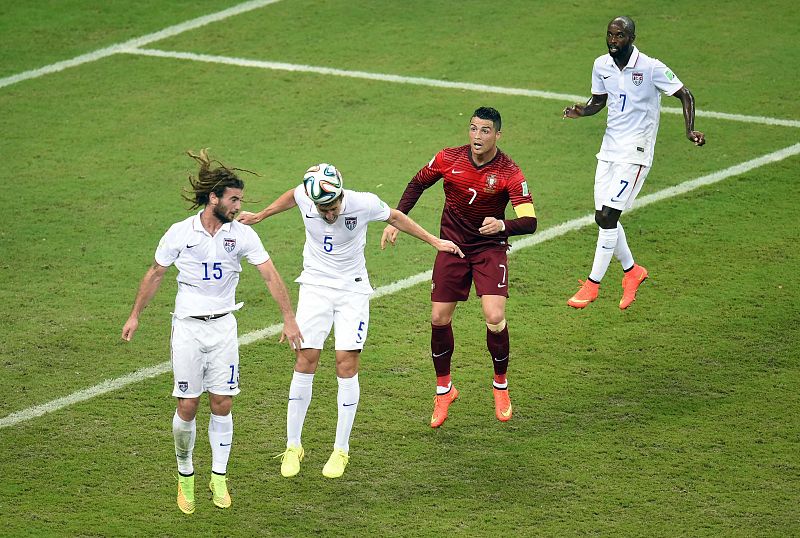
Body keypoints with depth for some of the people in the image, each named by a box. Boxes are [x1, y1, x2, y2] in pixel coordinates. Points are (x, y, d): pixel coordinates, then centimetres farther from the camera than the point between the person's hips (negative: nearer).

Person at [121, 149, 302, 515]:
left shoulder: (242, 234, -3)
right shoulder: (180, 233, -6)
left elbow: (271, 276, -3)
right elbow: (155, 274, 7)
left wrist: (289, 319, -9)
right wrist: (135, 316, 11)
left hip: (223, 328, 2)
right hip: (187, 328, -2)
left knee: (222, 405, 0)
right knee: (187, 407, -2)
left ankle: (219, 478, 12)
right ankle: (185, 476, 17)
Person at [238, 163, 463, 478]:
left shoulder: (364, 204, -21)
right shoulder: (304, 197, -16)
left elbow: (395, 217, 1)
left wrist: (435, 241, 9)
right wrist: (259, 217, 25)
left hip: (352, 290, -1)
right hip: (315, 286, 1)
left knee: (347, 364, -7)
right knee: (305, 361, -5)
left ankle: (341, 450, 3)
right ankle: (293, 446, 5)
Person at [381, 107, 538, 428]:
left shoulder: (509, 173, -17)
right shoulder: (449, 159, -9)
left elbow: (529, 222, -22)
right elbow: (418, 184, 10)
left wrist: (503, 225, -42)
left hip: (491, 248, -3)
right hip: (452, 245, 3)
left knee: (495, 318, -19)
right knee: (439, 318, -1)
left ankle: (501, 385, 8)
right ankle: (443, 390, 22)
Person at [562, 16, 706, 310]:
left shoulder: (651, 68, -14)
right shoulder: (601, 65, 4)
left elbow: (686, 96, -7)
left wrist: (690, 131, -21)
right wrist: (581, 111, -4)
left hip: (635, 153, -6)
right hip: (609, 149, 6)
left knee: (608, 217, -11)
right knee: (603, 217, 6)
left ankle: (592, 285, -1)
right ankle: (631, 271, 28)